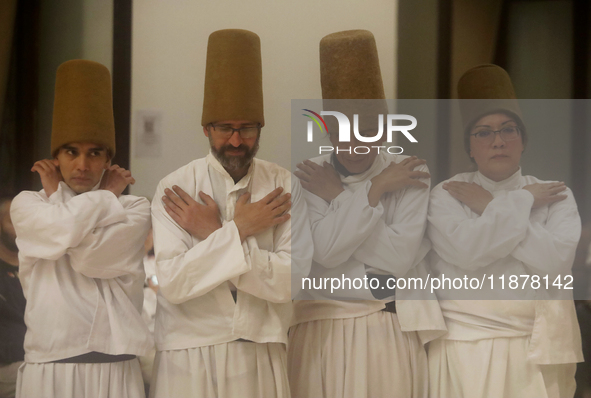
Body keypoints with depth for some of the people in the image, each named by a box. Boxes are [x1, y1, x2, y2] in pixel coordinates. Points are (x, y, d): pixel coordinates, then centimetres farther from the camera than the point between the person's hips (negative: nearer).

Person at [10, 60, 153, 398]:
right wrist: (106, 196, -1)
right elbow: (62, 229, -17)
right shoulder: (27, 204, 6)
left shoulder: (134, 208, 5)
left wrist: (59, 196, 1)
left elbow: (91, 258, -11)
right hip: (50, 367, 0)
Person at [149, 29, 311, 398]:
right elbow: (172, 282, -15)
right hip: (190, 357, -1)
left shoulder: (286, 187, -2)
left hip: (261, 358, 1)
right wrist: (237, 229, -15)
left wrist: (211, 233, -13)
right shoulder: (174, 187, -5)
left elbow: (292, 281, -12)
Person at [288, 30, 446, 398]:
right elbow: (326, 251, -15)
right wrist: (373, 190, -13)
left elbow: (399, 257, -12)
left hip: (393, 330, 0)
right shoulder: (308, 179, 1)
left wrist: (339, 197, -9)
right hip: (324, 333, 0)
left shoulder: (411, 173, 0)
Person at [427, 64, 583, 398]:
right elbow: (467, 251, -16)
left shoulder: (556, 196, 7)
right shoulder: (447, 195, 3)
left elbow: (556, 261, -11)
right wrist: (521, 201, -7)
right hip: (466, 345, -1)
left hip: (535, 346, 1)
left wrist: (488, 206, -7)